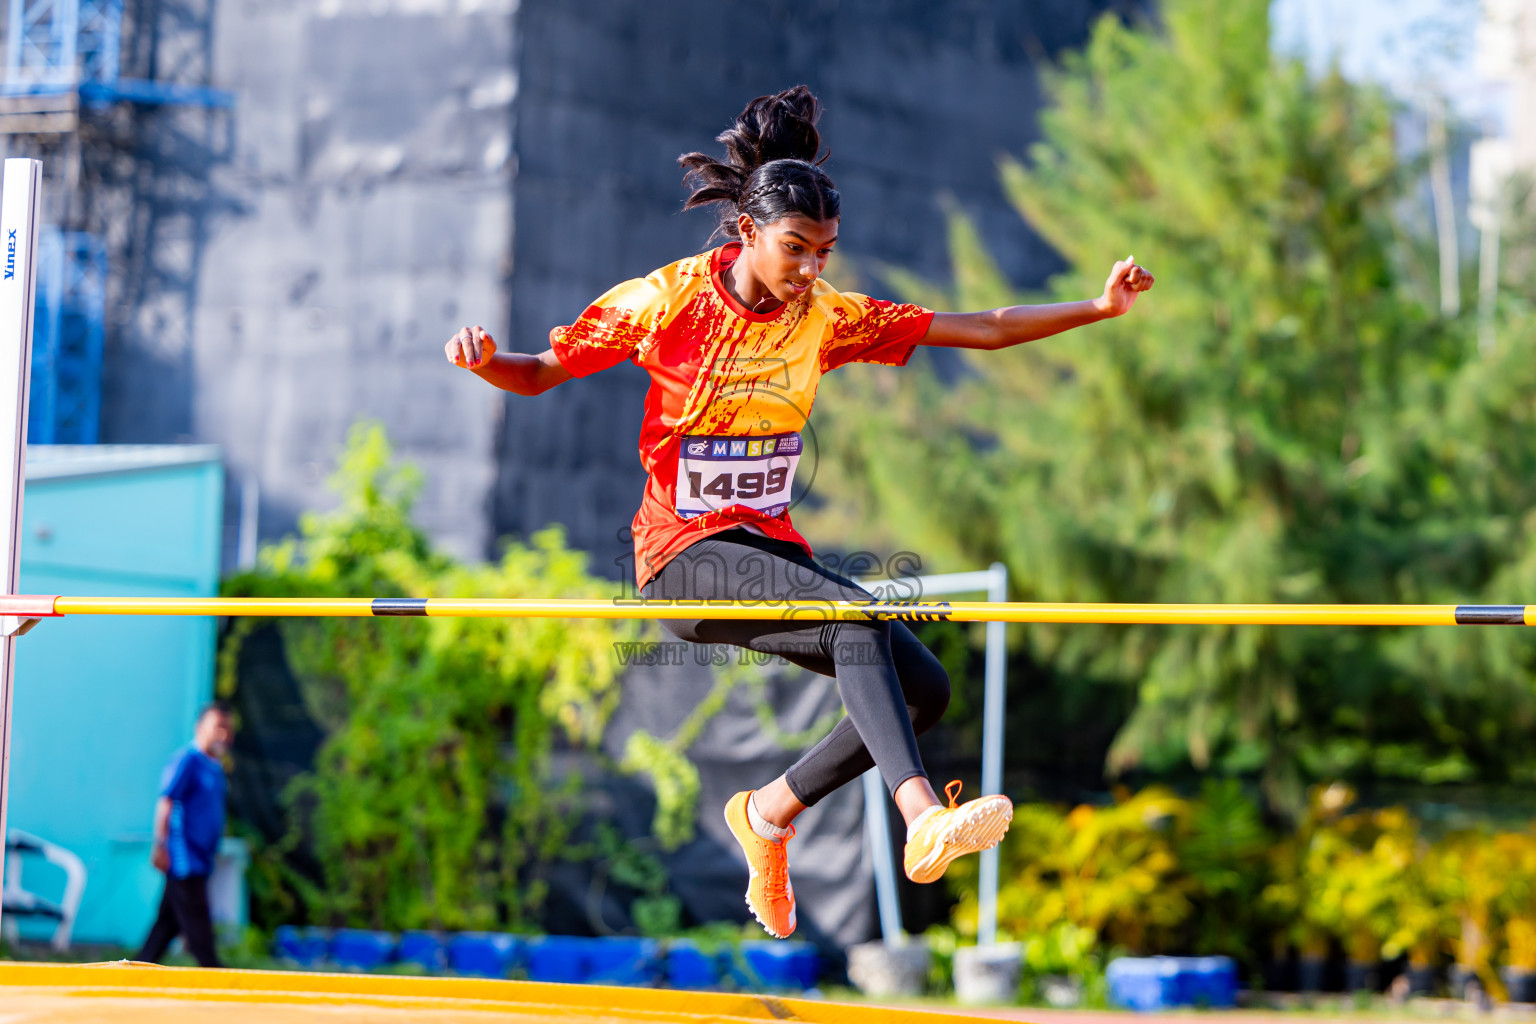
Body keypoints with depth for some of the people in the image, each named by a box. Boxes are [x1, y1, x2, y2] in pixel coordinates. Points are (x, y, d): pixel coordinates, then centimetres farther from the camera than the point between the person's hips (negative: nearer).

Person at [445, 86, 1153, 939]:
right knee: (856, 614, -32)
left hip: (771, 548, 6)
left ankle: (771, 813, 12)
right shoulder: (668, 301, -9)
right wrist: (484, 360, -25)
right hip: (683, 555, -6)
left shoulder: (825, 317, 3)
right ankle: (923, 820, -47)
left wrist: (1099, 308, -1)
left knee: (925, 688, -7)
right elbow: (540, 374, -3)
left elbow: (978, 331, 5)